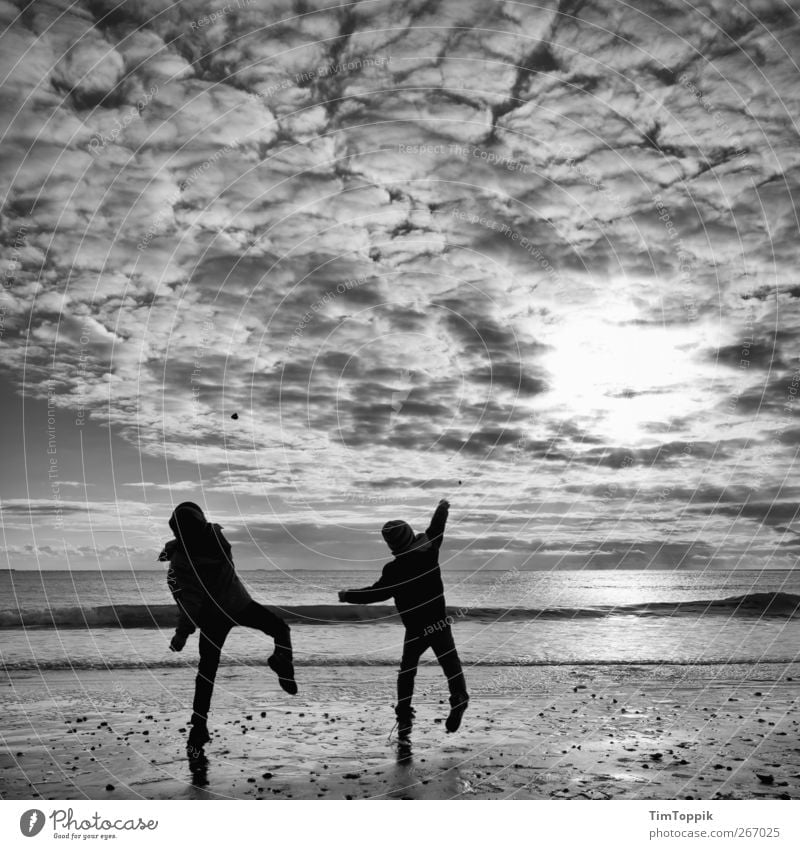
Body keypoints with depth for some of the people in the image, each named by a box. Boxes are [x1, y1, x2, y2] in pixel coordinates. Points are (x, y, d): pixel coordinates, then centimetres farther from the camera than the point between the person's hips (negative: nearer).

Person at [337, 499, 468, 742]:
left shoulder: (394, 570, -18)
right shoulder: (429, 551, -8)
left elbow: (376, 593, -10)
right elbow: (435, 530, 11)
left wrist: (348, 596, 5)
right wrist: (442, 510, 30)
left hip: (415, 630, -2)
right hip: (440, 624, 2)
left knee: (406, 673, 15)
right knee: (451, 665, 13)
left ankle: (404, 720, 11)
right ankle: (459, 697, -10)